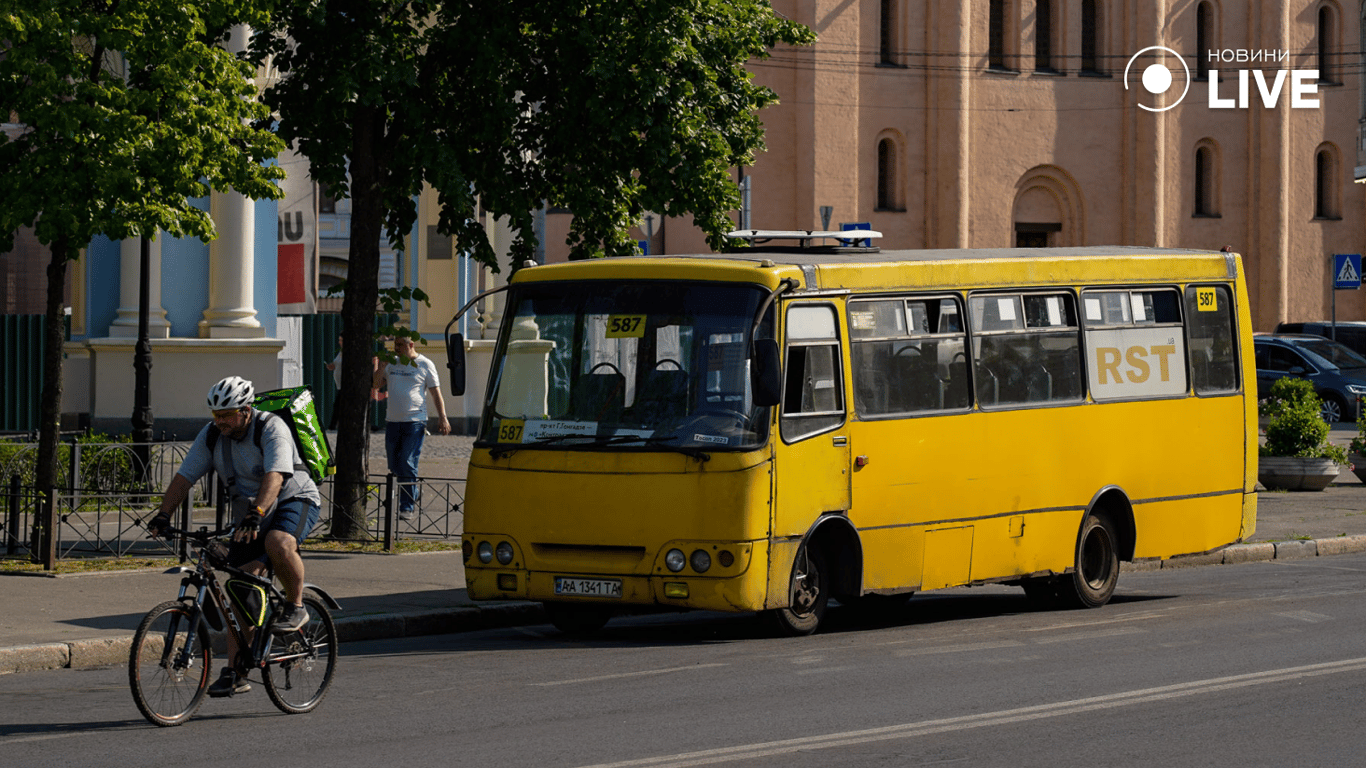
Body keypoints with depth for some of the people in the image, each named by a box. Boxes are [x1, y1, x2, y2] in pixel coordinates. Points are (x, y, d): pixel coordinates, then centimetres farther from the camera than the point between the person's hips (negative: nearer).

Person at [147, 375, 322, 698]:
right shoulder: (211, 436, -5)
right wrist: (163, 515, -21)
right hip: (250, 515, 6)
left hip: (294, 500, -6)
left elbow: (274, 476, -37)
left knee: (278, 543, -39)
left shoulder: (271, 428, -23)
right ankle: (235, 673, -3)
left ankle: (296, 608, -15)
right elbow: (185, 477, -7)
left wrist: (257, 513, -51)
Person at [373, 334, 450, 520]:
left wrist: (442, 418, -6)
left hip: (414, 421, -6)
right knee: (395, 466, 8)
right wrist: (382, 366, -4)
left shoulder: (424, 365, 0)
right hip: (392, 421, 6)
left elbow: (436, 393, 1)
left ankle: (406, 507, -8)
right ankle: (413, 493, 27)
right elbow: (376, 384, 11)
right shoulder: (392, 363, 13)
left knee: (408, 466, -10)